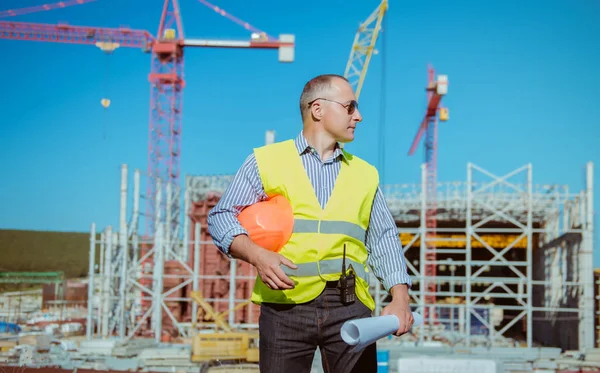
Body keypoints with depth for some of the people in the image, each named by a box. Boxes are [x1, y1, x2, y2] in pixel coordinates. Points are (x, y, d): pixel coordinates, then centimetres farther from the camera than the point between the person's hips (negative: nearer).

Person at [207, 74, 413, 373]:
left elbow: (384, 239, 16)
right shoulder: (266, 161, 9)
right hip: (285, 304, -2)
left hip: (350, 306, 2)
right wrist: (257, 255, -14)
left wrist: (400, 299, 1)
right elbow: (221, 217, 6)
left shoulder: (364, 174, 19)